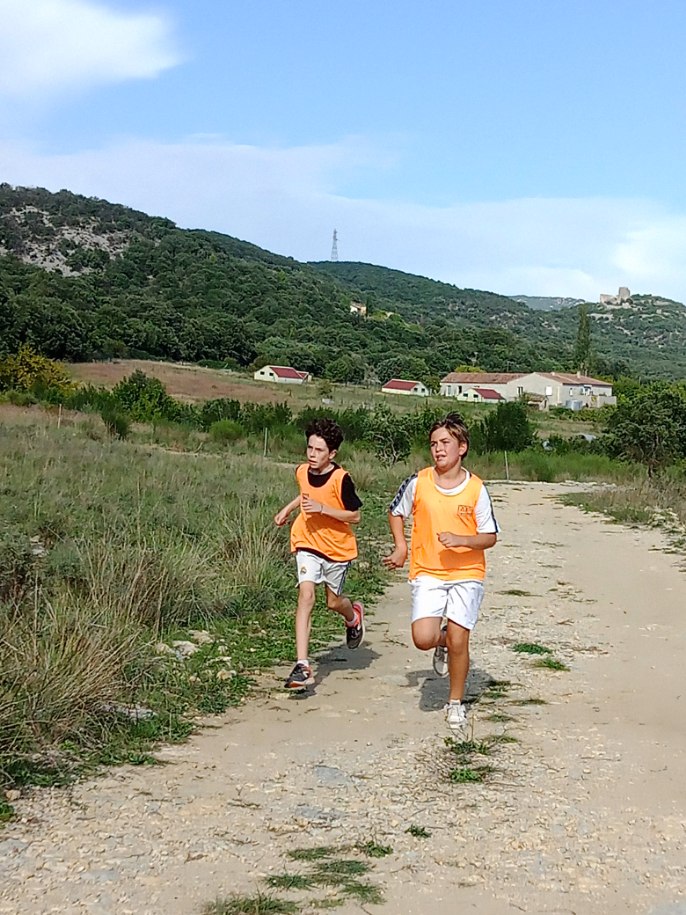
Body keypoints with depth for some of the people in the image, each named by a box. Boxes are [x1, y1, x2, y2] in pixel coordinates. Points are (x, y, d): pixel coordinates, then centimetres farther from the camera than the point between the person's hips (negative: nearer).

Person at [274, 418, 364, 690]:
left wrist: (323, 508, -25)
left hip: (338, 547, -2)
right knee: (306, 594, -16)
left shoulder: (340, 478, -19)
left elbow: (355, 515, -16)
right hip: (308, 544, 2)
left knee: (334, 602, 11)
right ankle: (303, 666, -21)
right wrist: (288, 509, 12)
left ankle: (354, 615, 52)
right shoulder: (302, 472, -3)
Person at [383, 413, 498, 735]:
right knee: (423, 638, -15)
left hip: (466, 573, -1)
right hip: (427, 573, 1)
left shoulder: (476, 489, -6)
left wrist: (460, 540, -18)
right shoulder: (418, 483, -4)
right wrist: (401, 547, 3)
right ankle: (442, 641, 24)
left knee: (459, 642, -5)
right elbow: (396, 512, 15)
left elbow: (490, 537, -1)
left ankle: (456, 705, 17)